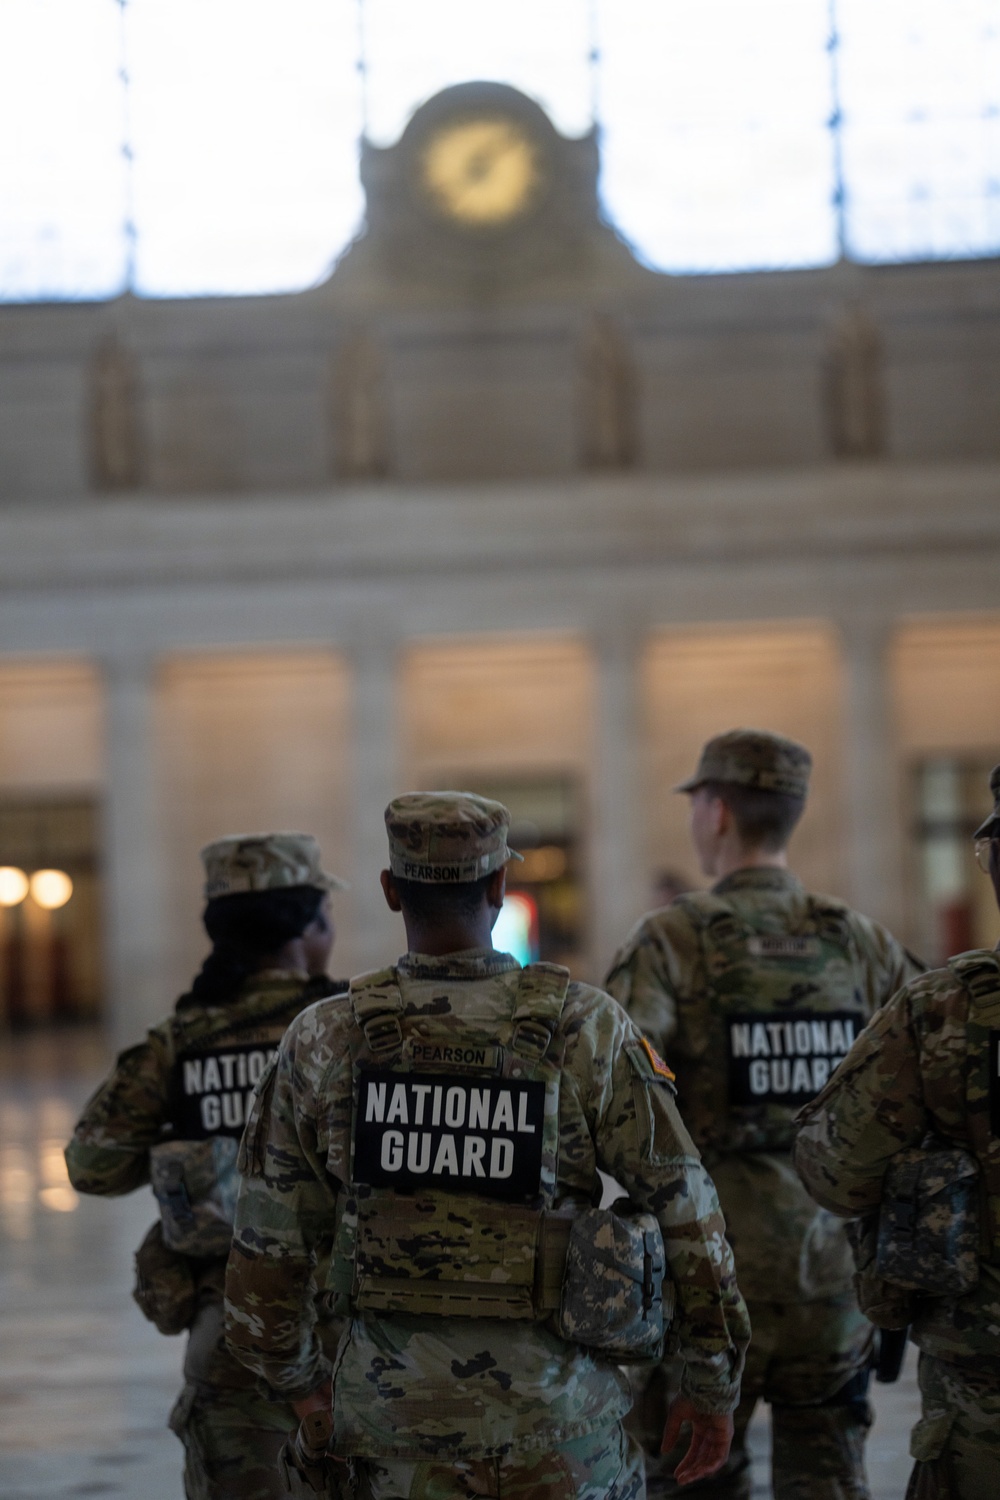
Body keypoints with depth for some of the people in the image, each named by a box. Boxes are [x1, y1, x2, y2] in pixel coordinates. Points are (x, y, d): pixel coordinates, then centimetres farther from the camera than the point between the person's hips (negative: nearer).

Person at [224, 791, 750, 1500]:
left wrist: (302, 1384, 18)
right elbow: (685, 1208, -6)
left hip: (393, 1408, 2)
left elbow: (271, 1236, 4)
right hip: (551, 1422, -2)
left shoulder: (325, 1041, -3)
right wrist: (714, 1384, 3)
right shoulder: (587, 1029, -8)